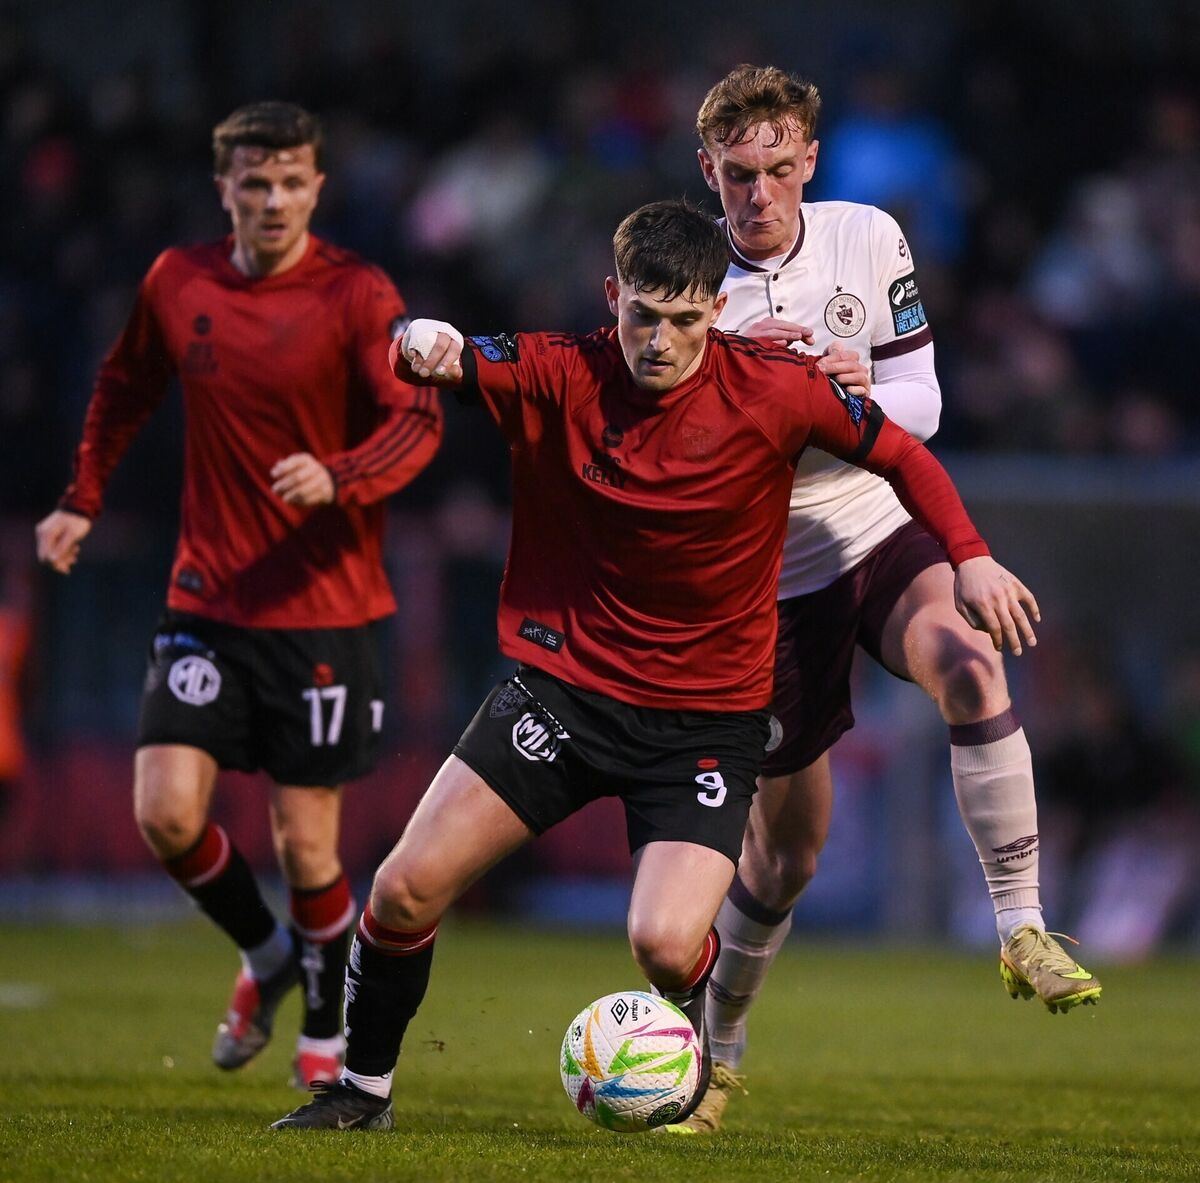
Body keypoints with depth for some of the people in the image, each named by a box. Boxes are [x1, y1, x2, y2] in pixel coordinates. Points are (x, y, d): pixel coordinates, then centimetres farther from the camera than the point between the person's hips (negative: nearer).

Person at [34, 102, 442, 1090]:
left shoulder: (356, 295, -8)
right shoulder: (177, 283, 5)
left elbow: (418, 421, -16)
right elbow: (126, 388, 22)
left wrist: (340, 480, -34)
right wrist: (84, 500, 16)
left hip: (324, 605, -3)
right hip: (207, 598, 3)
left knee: (305, 843, -2)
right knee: (166, 813, -10)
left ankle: (328, 1036, 23)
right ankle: (266, 955, 20)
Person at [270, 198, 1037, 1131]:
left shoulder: (773, 391, -11)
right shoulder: (558, 375, -9)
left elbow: (901, 453, 2)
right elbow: (433, 359, -16)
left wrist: (969, 556, -9)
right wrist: (427, 347, -40)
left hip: (710, 715, -2)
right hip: (566, 681, 2)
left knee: (665, 946, -20)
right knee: (406, 889, -5)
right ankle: (364, 1089, 18)